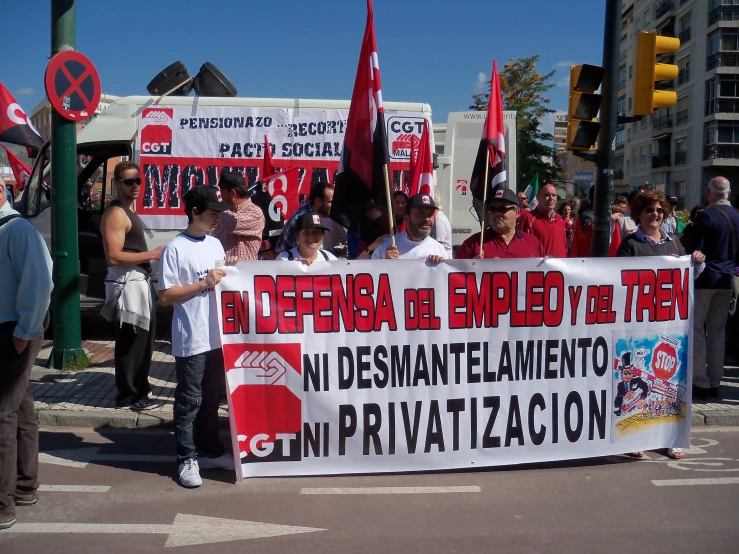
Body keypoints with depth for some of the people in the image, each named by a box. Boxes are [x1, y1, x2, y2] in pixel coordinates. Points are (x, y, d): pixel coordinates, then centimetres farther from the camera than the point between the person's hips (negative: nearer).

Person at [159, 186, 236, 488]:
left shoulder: (215, 244, 11)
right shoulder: (175, 249, -10)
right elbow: (166, 296, -14)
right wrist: (204, 284, -18)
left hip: (218, 336, 7)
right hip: (191, 339, -7)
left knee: (212, 397, 16)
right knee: (189, 401, 3)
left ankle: (211, 451, 29)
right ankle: (187, 459, 13)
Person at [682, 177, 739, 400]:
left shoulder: (705, 216, -13)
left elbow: (694, 250, -13)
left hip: (704, 280, -6)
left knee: (697, 330, 1)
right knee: (717, 332, 11)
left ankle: (701, 382, -2)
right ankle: (715, 382, 15)